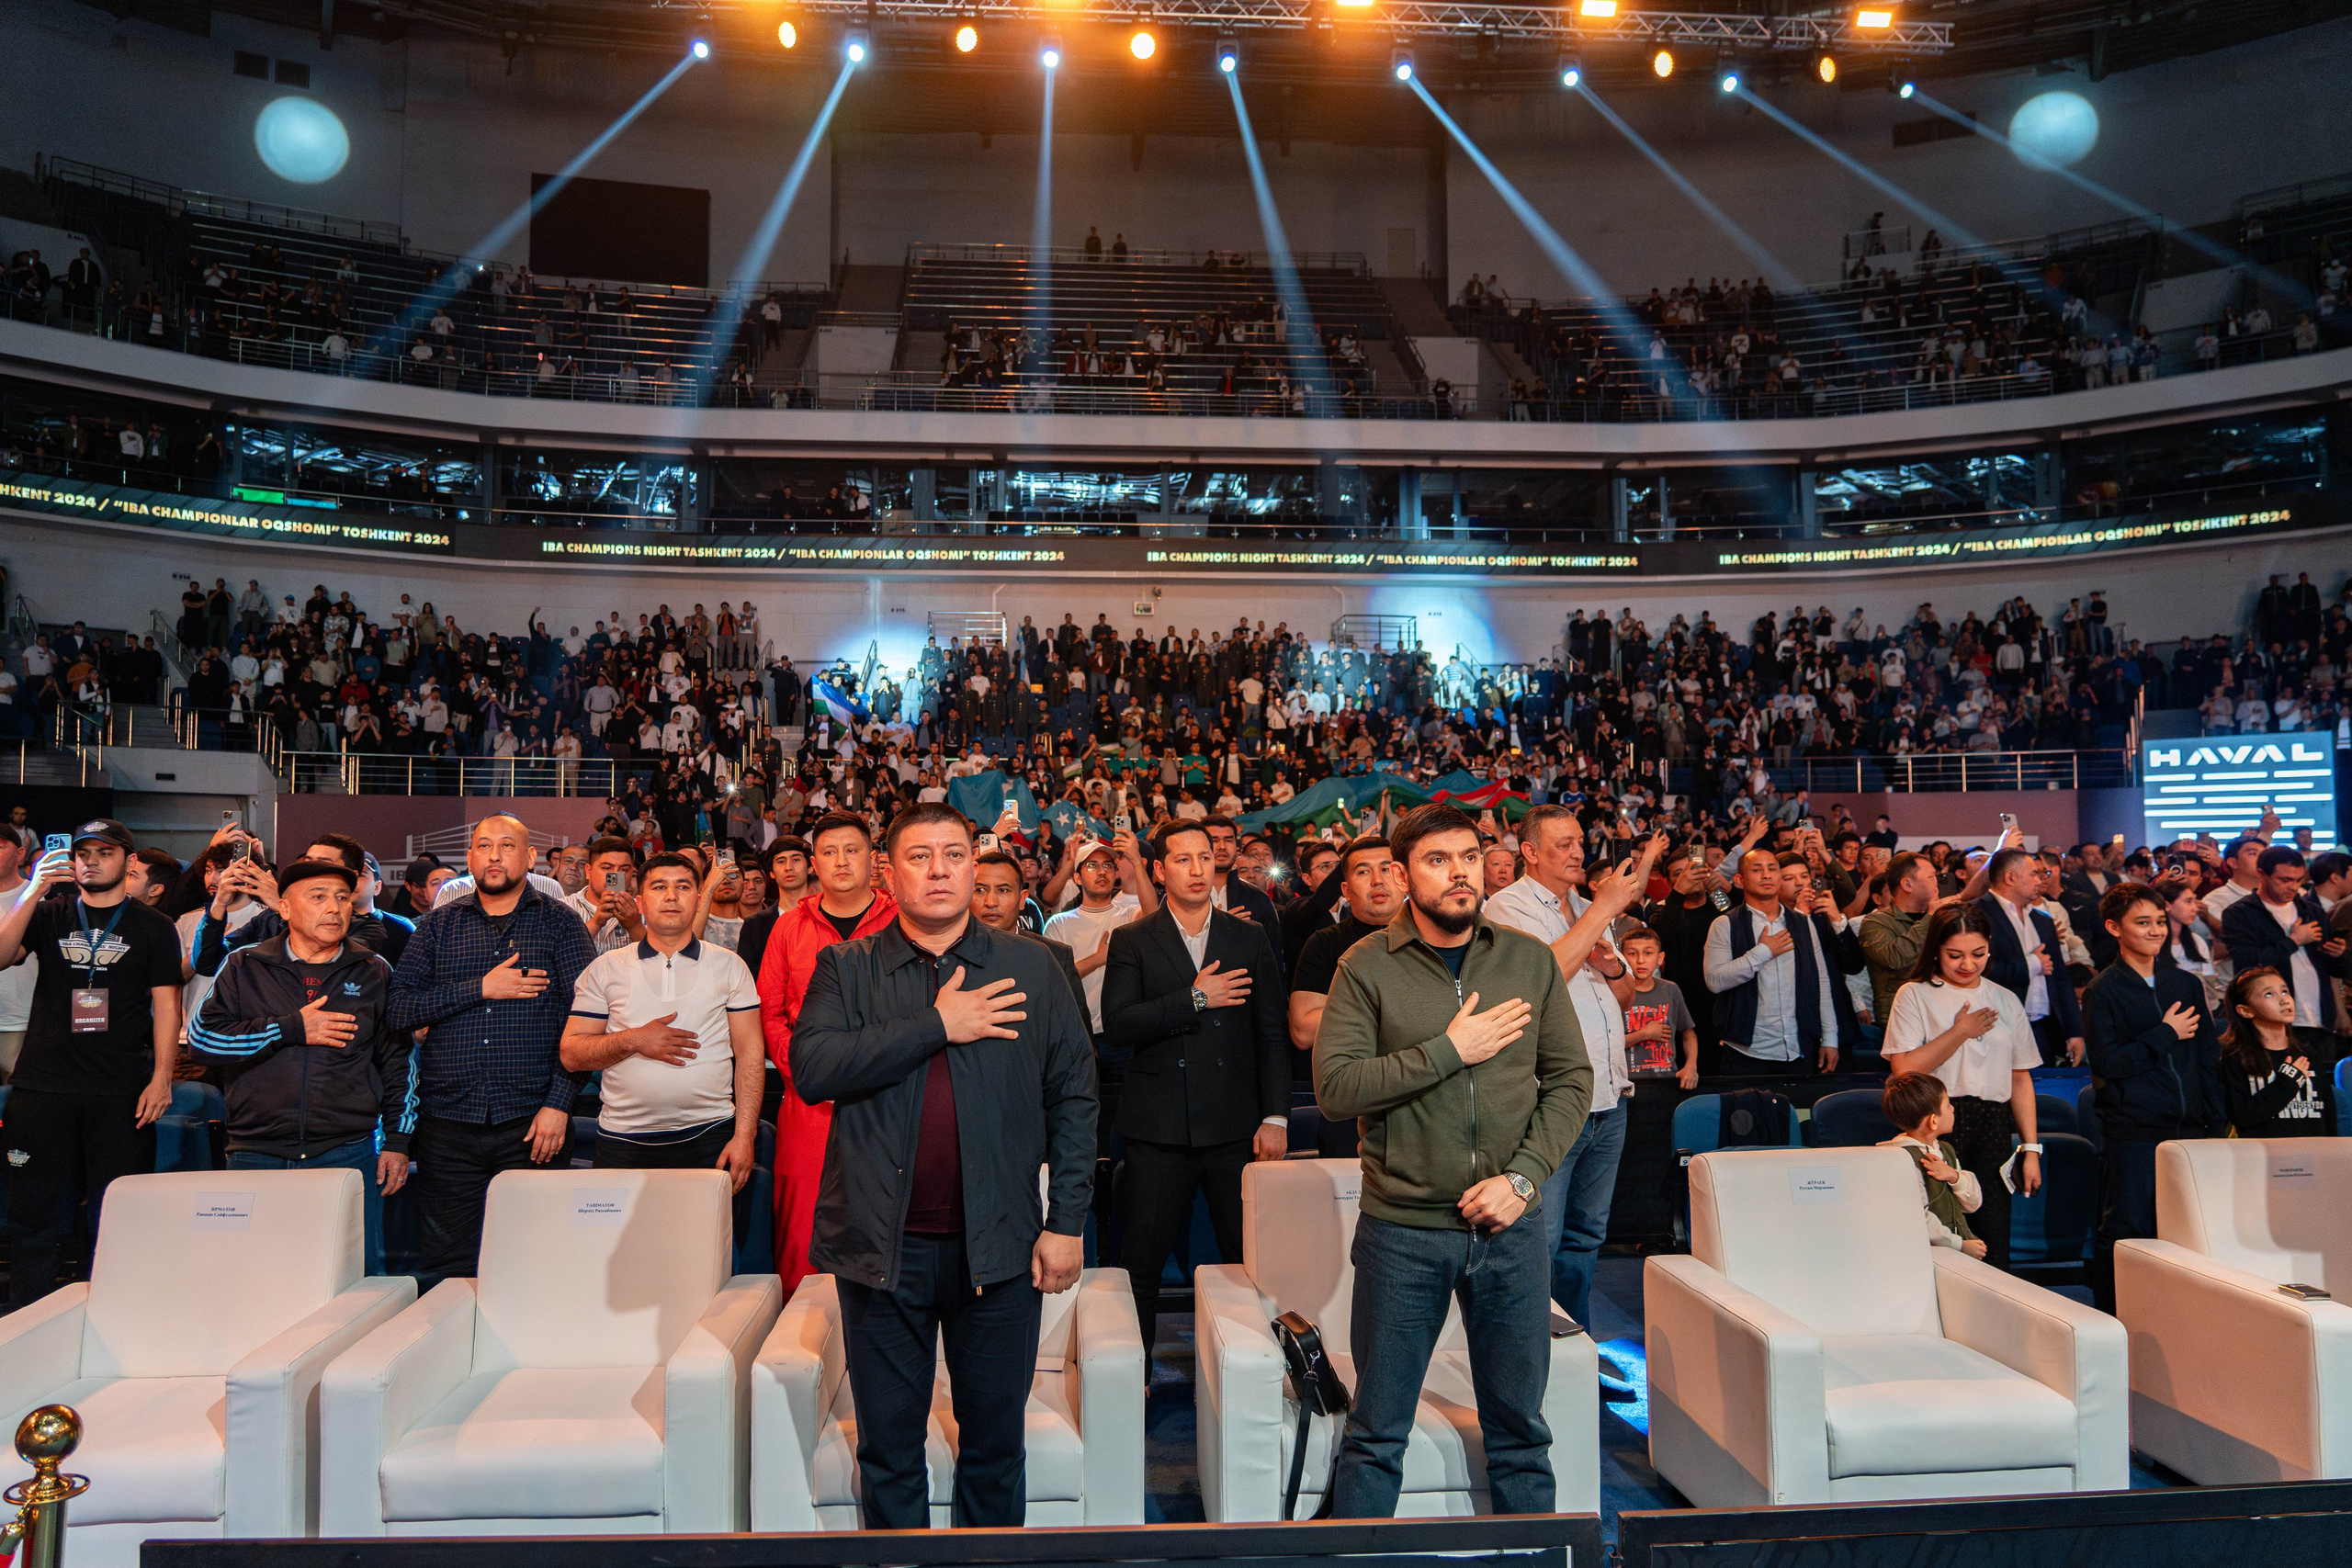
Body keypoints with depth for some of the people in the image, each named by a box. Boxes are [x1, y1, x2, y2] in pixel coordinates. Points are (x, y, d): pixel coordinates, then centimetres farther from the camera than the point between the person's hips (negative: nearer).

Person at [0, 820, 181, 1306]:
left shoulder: (152, 927, 6)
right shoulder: (49, 915, 13)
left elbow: (166, 1006, 2)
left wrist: (161, 1078, -8)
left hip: (121, 1093, -2)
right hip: (42, 1085, 2)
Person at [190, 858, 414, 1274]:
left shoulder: (374, 973, 9)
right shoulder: (245, 967, 7)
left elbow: (399, 1059, 11)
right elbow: (201, 1038, -3)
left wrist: (397, 1140, 5)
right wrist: (291, 1029, -11)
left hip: (348, 1153, 0)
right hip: (257, 1156, 0)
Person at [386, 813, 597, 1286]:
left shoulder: (560, 923, 4)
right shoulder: (438, 926, 11)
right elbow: (397, 1010, 0)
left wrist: (559, 1104, -11)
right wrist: (480, 989, -10)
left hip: (530, 1124, -2)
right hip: (447, 1124, 2)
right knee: (444, 1265, 7)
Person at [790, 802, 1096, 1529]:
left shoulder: (1031, 966, 2)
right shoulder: (846, 969, 1)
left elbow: (1073, 1096, 2)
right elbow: (811, 1068, -15)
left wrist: (1066, 1222, -3)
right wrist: (937, 1025, -17)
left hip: (998, 1246, 0)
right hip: (883, 1245, 0)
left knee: (995, 1446, 14)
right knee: (889, 1451, 14)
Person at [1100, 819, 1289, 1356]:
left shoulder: (1251, 938, 9)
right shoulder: (1132, 941, 5)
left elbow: (1271, 1034, 7)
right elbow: (1118, 1022, -9)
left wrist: (1276, 1117, -1)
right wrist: (1195, 999, -13)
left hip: (1236, 1128, 1)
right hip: (1159, 1130, -1)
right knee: (1139, 1265, 3)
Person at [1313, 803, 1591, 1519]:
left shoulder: (1530, 960, 3)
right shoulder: (1367, 966, -5)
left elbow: (1571, 1079, 3)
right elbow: (1335, 1088, -15)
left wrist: (1522, 1178, -9)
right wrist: (1450, 1051, -18)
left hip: (1511, 1230, 3)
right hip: (1403, 1230, -2)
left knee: (1520, 1427, 16)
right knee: (1377, 1432, 10)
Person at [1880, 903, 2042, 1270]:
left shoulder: (2005, 1001, 14)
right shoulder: (1915, 995, 1)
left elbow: (2021, 1078, 15)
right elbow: (1904, 1068, -9)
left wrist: (2031, 1148, 10)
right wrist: (1962, 1031, -6)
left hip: (1994, 1128, 4)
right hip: (1937, 1127, -3)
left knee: (1993, 1250, 0)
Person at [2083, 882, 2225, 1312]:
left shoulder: (2186, 984, 13)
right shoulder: (2102, 991, -3)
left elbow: (2209, 1058, 17)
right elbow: (2104, 1062, -13)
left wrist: (2217, 1124, 10)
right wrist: (2166, 1035, -9)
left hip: (2189, 1130, 5)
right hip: (2131, 1131, -5)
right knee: (2126, 1234, -2)